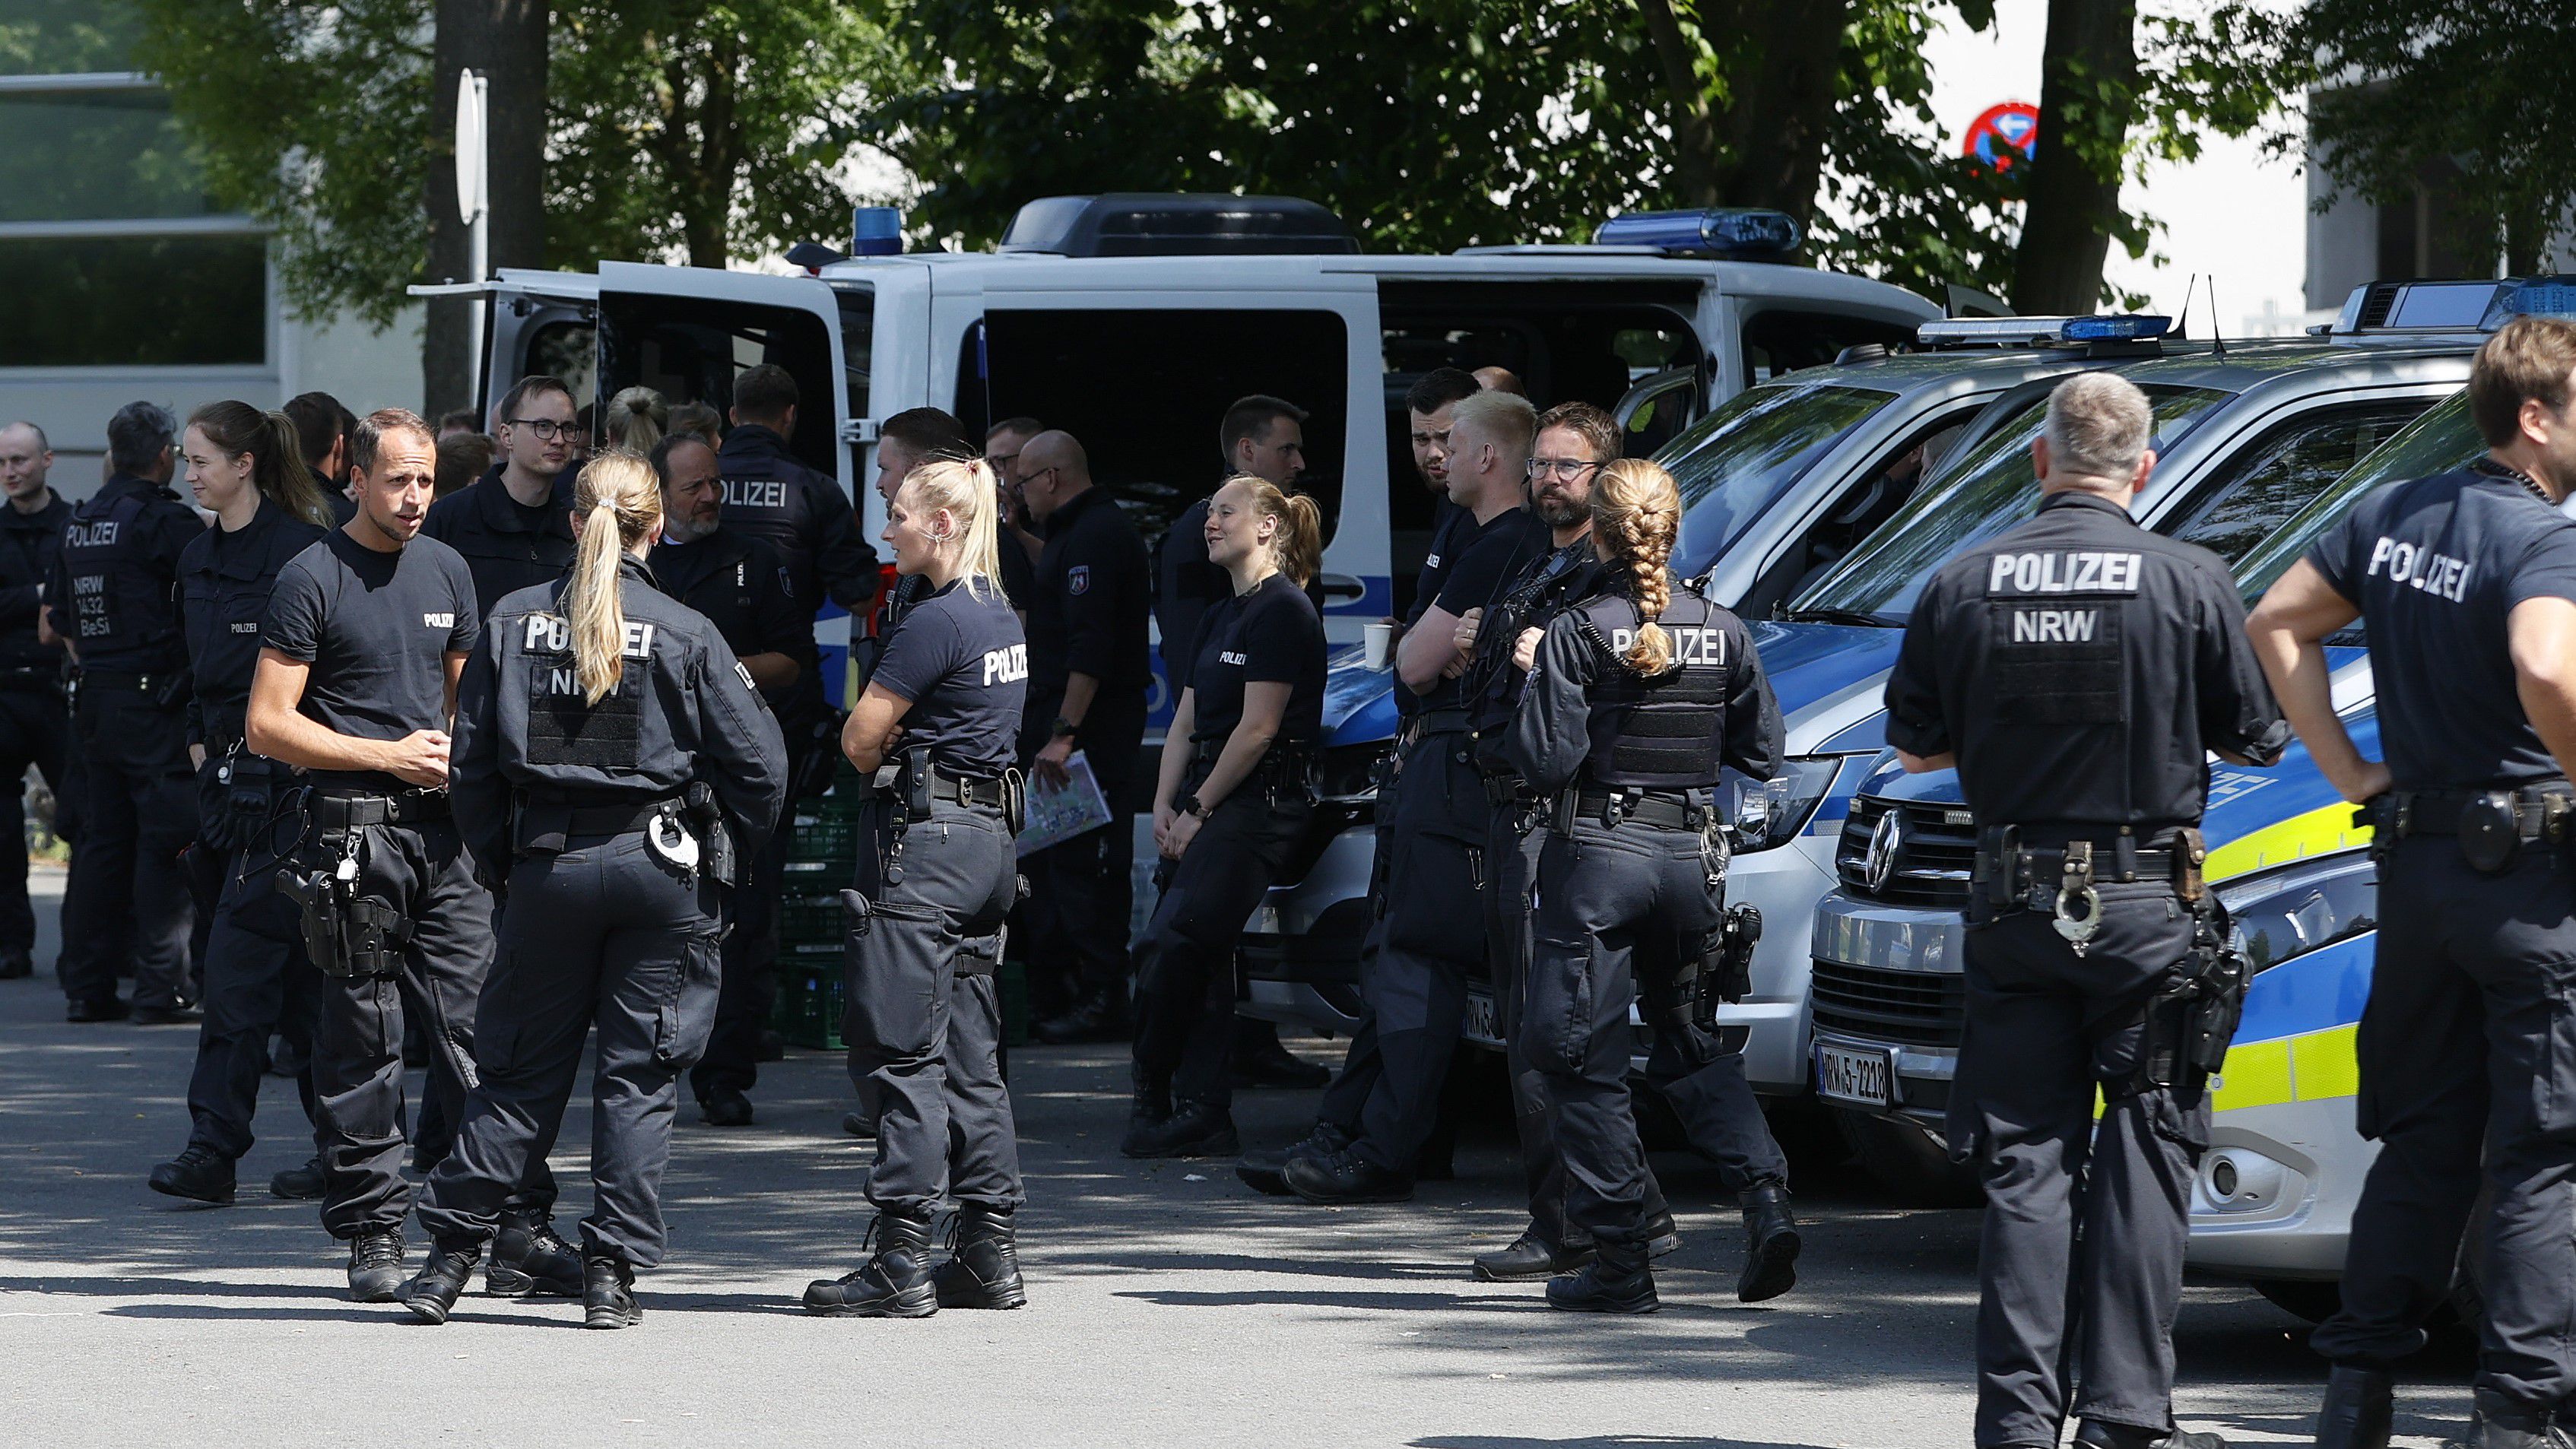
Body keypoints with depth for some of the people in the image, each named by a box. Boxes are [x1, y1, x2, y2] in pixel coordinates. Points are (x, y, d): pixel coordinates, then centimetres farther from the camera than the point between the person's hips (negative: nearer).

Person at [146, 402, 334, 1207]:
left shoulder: (299, 552, -13)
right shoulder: (199, 560, 13)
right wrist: (200, 741, 12)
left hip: (288, 777, -8)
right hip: (227, 770, 8)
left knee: (241, 959, -11)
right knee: (297, 973, 10)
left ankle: (214, 1151, -12)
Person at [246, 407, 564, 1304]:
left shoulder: (446, 571, 15)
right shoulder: (313, 580, -3)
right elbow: (267, 726, -5)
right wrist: (389, 756, -10)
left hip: (442, 827, 5)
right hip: (353, 830, -5)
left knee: (480, 1027, -2)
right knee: (362, 1042, -1)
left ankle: (512, 1233, -4)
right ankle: (373, 1238, 6)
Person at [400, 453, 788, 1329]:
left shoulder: (514, 623, 1)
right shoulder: (685, 634, -6)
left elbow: (472, 763, 3)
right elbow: (758, 763, -5)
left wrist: (501, 860, 14)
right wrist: (722, 844, 11)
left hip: (549, 863, 2)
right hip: (660, 863, -2)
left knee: (522, 1067, 11)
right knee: (640, 1073, 4)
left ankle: (452, 1248, 8)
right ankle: (613, 1270, 3)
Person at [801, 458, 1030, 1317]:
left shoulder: (936, 623, -15)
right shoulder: (1002, 618, 14)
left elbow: (860, 738, -13)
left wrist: (887, 760, 8)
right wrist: (907, 753, 2)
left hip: (922, 836, -9)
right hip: (990, 835, 9)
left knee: (906, 1054, -7)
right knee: (970, 1054, 11)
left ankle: (902, 1262, -8)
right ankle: (989, 1254, 12)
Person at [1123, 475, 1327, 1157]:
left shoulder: (1284, 611, -10)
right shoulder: (1222, 618, 19)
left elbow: (1258, 729, -14)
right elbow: (1186, 723, 17)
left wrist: (1199, 811, -11)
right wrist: (1165, 806, 3)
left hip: (1258, 802, -9)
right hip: (1205, 801, 9)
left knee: (1171, 949, -15)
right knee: (1201, 959, 3)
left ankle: (1154, 1099, -3)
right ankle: (1204, 1117, 2)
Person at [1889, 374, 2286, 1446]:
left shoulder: (1964, 586, -2)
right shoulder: (2189, 583, -9)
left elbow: (1917, 747, 7)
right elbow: (2258, 738, 0)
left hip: (2015, 910, 2)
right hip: (2146, 910, -2)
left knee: (2025, 1162, 7)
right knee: (2143, 1156, 5)